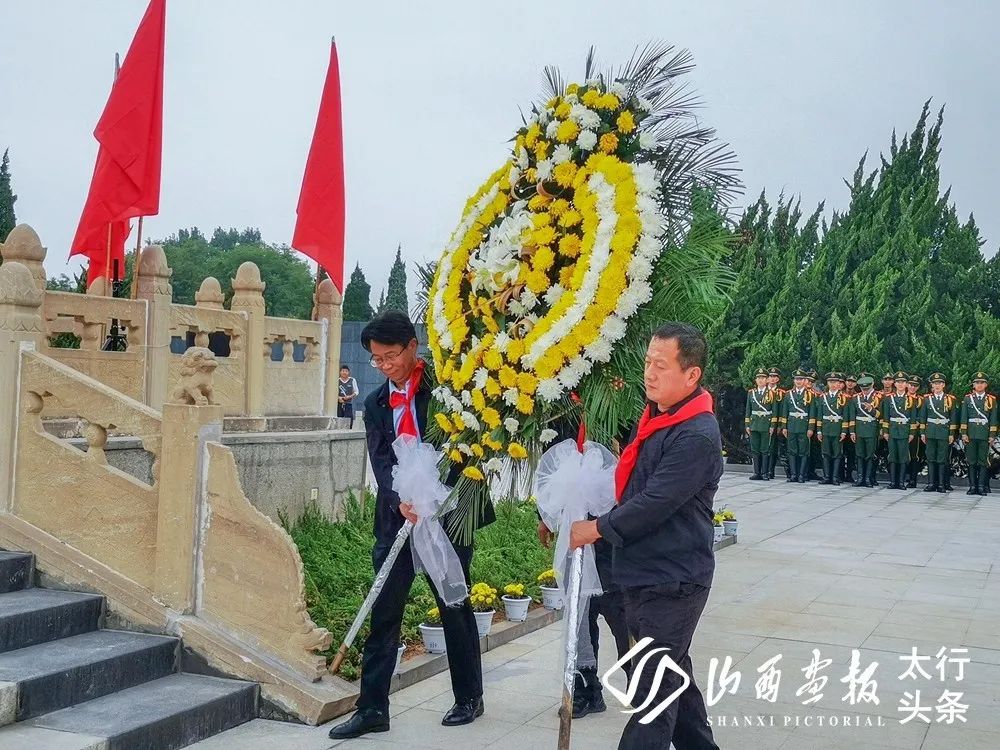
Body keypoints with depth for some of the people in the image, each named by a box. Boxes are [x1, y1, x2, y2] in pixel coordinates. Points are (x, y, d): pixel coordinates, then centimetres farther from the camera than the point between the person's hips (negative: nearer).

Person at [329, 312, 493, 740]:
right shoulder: (376, 403, 9)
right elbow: (380, 461, -1)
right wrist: (400, 501, -19)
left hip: (448, 514, -3)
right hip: (398, 517, 4)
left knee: (454, 606, 8)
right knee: (384, 613, 2)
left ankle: (469, 697, 23)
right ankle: (372, 708, 8)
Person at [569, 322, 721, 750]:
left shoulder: (697, 436, -21)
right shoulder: (656, 417, 9)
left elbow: (654, 504, -24)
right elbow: (633, 486, 21)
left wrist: (597, 529, -11)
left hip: (672, 581, -9)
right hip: (645, 573, 9)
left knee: (654, 687, -3)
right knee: (673, 675, 20)